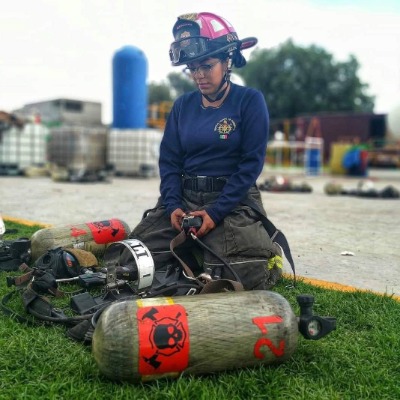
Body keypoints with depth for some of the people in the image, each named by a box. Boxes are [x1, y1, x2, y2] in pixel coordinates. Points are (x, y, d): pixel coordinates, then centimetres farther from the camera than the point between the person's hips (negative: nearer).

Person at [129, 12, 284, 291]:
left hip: (233, 201, -4)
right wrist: (173, 205, -11)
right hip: (184, 198, 4)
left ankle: (267, 255, 17)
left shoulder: (250, 101, -5)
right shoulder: (183, 105, 8)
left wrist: (216, 212, -17)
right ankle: (190, 254, 20)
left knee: (232, 277, -18)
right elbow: (169, 160, 6)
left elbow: (251, 163, -11)